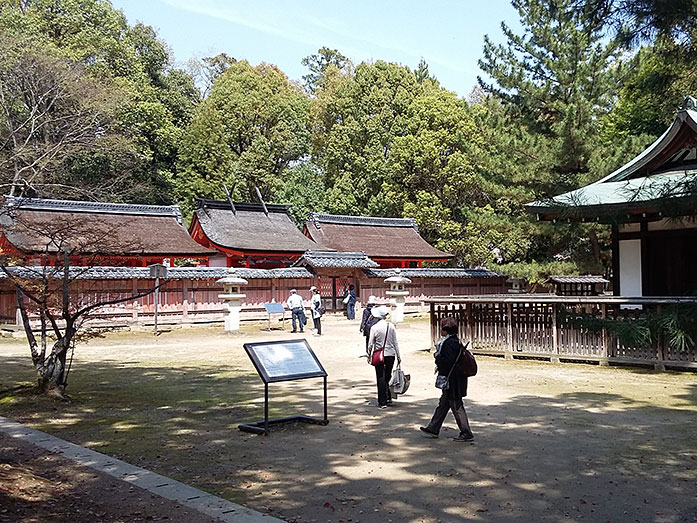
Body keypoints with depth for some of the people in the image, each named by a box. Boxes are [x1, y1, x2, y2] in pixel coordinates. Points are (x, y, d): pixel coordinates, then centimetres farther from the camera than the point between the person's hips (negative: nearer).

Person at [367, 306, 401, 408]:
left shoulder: (374, 327, -9)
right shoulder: (391, 326, -1)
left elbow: (370, 344, -6)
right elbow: (395, 343, 4)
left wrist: (369, 356, 6)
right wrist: (398, 356, 11)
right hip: (390, 354, 3)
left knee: (381, 378, 2)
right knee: (387, 377, 16)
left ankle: (382, 402, 3)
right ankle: (388, 398, 18)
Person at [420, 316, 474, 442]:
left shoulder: (450, 343, -20)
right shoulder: (455, 341, 11)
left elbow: (447, 361, -27)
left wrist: (437, 356, -12)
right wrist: (439, 357, 10)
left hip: (452, 382, -11)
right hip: (452, 381, 11)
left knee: (457, 407, -2)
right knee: (443, 405, 18)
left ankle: (466, 434, 4)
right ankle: (433, 429, 28)